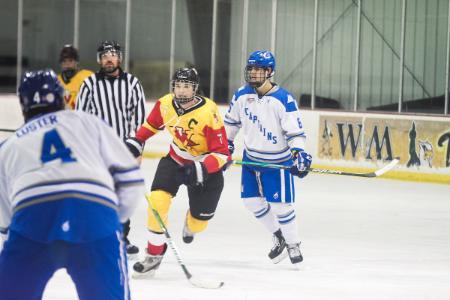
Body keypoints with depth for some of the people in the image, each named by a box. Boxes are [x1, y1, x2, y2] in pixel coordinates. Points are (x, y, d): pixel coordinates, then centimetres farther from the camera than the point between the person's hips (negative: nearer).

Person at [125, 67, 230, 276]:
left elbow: (222, 153, -28)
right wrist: (135, 143, 0)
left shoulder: (209, 113, -30)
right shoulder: (165, 104, -14)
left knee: (198, 222, 7)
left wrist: (200, 170, -41)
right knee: (157, 201, -20)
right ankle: (154, 254, -5)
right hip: (176, 159, 3)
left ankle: (191, 224, 48)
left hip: (206, 166, -3)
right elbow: (151, 125, 10)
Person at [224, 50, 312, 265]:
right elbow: (231, 122, 13)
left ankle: (293, 245, 15)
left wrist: (299, 153, -33)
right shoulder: (241, 95, -3)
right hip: (251, 157, 6)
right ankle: (278, 236, 27)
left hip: (277, 162, -6)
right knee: (252, 201, 7)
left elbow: (295, 131, -21)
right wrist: (225, 146, 14)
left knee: (280, 205, -5)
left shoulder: (284, 100, -20)